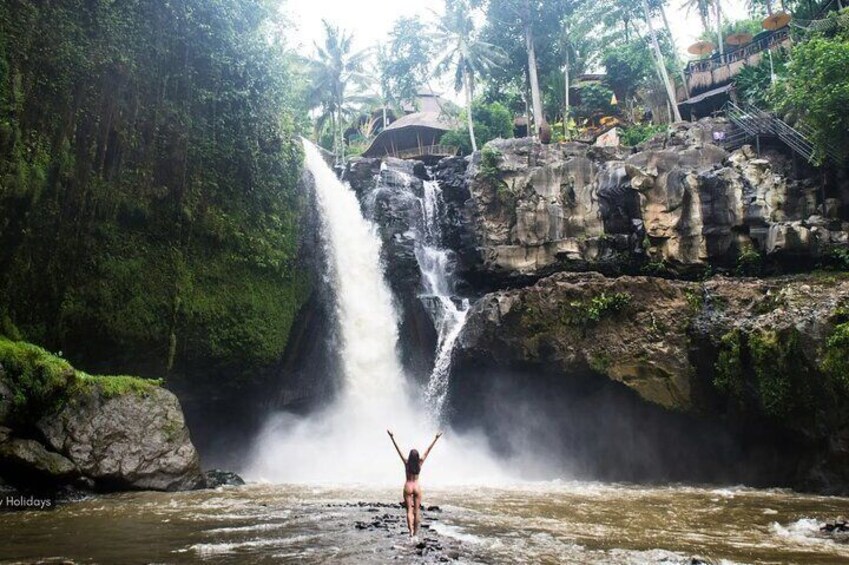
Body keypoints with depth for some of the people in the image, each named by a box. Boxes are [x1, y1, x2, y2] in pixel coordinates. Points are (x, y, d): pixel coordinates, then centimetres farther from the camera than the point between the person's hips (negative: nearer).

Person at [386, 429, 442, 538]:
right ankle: (416, 531, 12)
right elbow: (428, 451, -4)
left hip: (408, 487, -1)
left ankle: (411, 530, -17)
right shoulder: (420, 463, -6)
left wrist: (392, 437, -9)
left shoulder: (406, 462, -7)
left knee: (409, 510, 0)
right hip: (417, 487, 1)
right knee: (417, 510, 9)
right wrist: (436, 439, -1)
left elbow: (398, 450, -9)